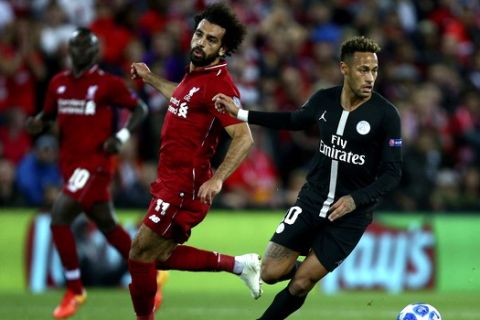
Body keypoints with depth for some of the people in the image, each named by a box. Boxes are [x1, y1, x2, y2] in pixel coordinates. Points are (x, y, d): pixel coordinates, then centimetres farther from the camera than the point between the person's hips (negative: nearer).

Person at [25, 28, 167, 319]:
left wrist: (122, 136, -14)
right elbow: (48, 114, 21)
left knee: (60, 217, -18)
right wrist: (38, 123, -3)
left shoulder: (108, 84, -7)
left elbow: (140, 109, 1)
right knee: (108, 226, 15)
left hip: (95, 163, -7)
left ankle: (75, 290, -7)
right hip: (71, 163, 7)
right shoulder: (59, 83, 10)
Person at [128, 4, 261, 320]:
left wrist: (217, 179, -35)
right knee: (162, 256, 16)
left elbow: (244, 139, -25)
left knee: (141, 254, -4)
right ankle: (239, 264, 23)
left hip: (185, 186, -10)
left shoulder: (218, 84, -18)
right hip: (172, 181, 10)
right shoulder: (195, 74, 10)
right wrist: (150, 78, 39)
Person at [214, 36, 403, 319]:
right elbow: (296, 120, 19)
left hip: (351, 213, -4)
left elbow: (392, 173, -11)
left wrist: (356, 199, -25)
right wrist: (239, 113, 17)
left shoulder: (386, 114, -15)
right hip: (313, 199, 4)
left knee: (300, 285, -3)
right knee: (271, 273, -2)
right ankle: (307, 265, 31)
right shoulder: (324, 100, -3)